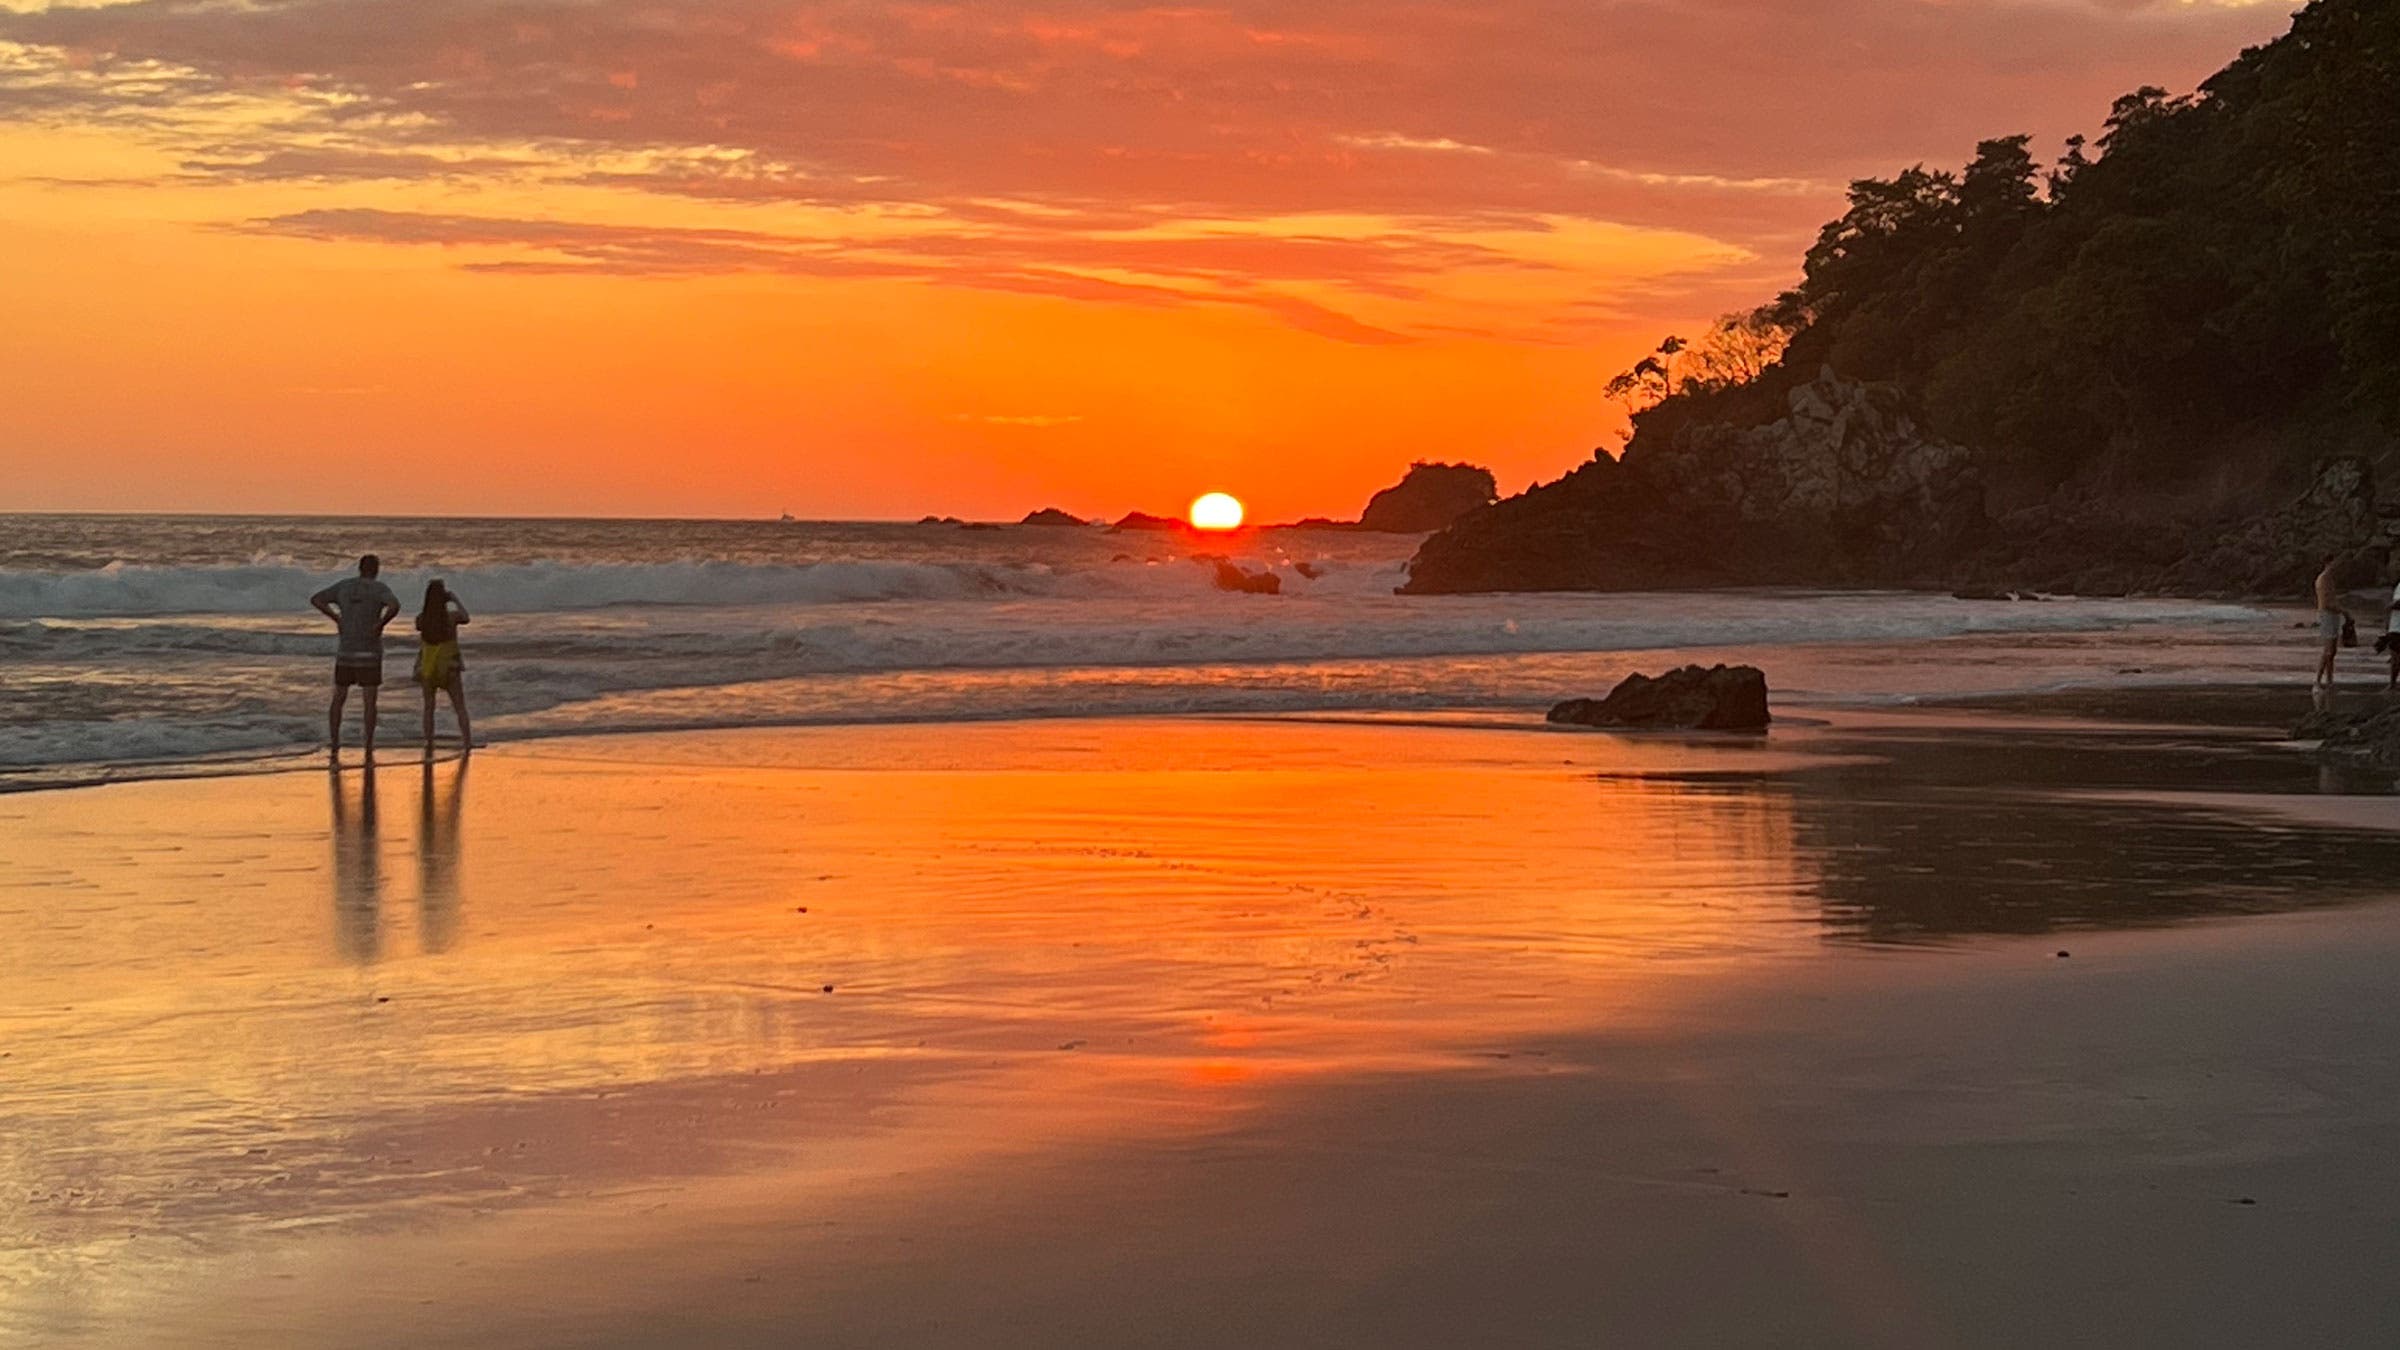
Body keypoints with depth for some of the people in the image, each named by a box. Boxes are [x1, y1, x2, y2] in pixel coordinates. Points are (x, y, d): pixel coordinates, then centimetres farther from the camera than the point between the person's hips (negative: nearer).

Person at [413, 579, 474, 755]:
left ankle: (429, 747, 12)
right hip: (450, 667, -1)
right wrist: (455, 599, 13)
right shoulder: (452, 615, -16)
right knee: (460, 707, 7)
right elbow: (465, 619, 5)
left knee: (429, 708, 14)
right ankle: (467, 741, -6)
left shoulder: (421, 618, -12)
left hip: (428, 668, 1)